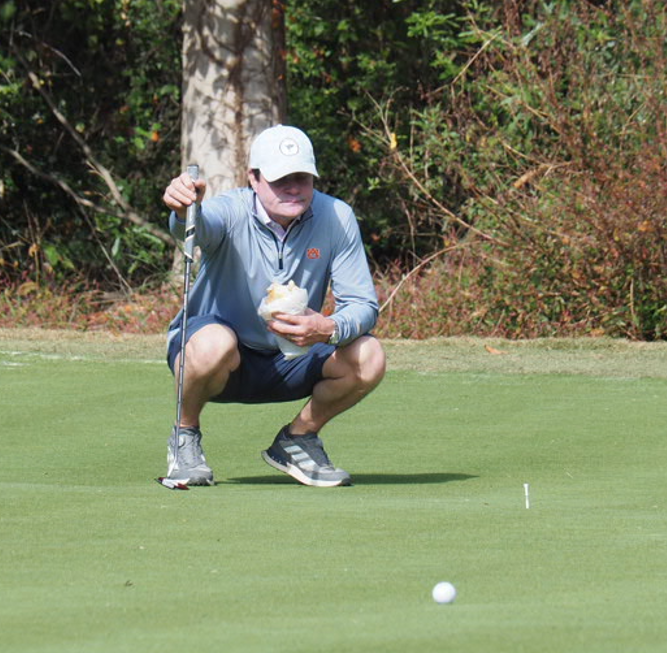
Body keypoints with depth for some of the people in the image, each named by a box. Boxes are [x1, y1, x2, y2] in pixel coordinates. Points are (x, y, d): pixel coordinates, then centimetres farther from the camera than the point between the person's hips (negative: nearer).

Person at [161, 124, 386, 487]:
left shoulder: (336, 218, -12)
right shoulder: (232, 212, -21)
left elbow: (363, 305, -13)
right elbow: (199, 226, -46)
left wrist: (331, 330, -36)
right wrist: (184, 210, -72)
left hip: (289, 365, 3)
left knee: (367, 358, -22)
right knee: (215, 343, -38)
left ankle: (298, 439, 5)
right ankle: (185, 437, -7)